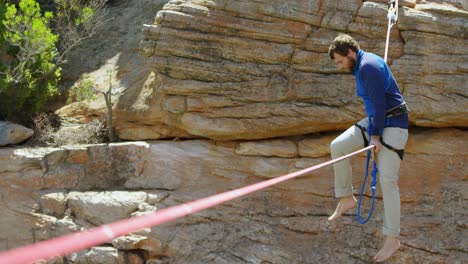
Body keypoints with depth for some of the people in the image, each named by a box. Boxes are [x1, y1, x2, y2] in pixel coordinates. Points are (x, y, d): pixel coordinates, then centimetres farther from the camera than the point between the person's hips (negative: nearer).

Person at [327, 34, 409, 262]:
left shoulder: (369, 66, -20)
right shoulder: (360, 66, 11)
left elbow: (379, 102, -22)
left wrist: (375, 135, -17)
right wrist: (372, 131, 13)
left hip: (393, 124, -10)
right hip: (375, 121, 10)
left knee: (387, 180, -9)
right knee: (337, 146, 0)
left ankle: (392, 239, -3)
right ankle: (346, 198, 11)